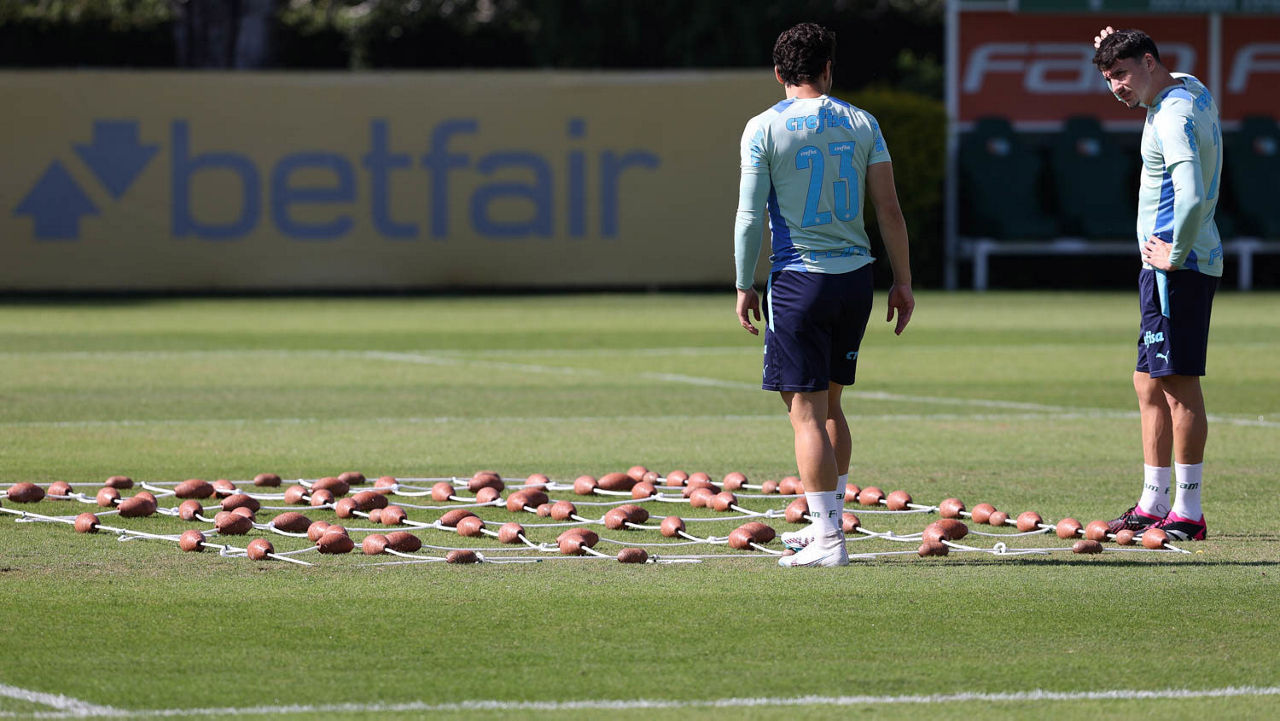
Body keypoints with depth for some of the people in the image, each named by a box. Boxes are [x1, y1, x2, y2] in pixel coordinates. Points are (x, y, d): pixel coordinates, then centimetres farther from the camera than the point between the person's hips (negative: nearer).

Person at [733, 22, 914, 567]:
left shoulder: (764, 129, -4)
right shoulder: (861, 124, 5)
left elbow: (750, 215, -7)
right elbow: (889, 209, 4)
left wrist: (744, 286, 1)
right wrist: (903, 281, 10)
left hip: (798, 278, -4)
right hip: (856, 276, 5)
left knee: (806, 411, -3)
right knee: (828, 402, 19)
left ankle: (828, 539, -9)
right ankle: (829, 522, 26)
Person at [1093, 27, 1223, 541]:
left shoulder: (1174, 117, -17)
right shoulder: (1190, 91, 14)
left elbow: (1192, 196, -30)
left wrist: (1175, 254, -18)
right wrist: (1115, 54, 20)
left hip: (1176, 267, -11)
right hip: (1167, 265, 11)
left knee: (1178, 384, -9)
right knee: (1149, 384, 14)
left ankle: (1188, 513, -8)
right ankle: (1153, 504, 18)